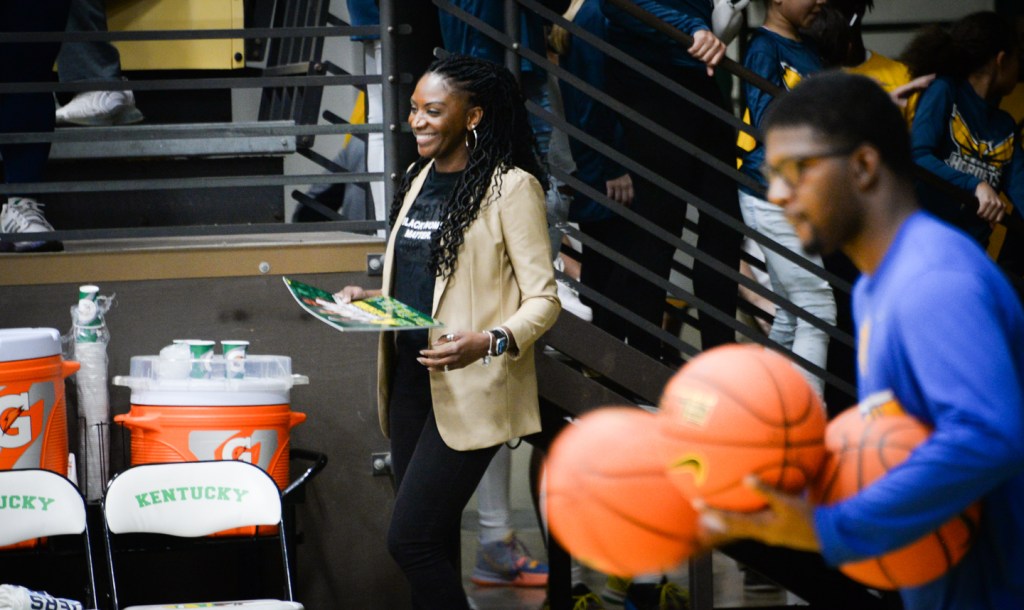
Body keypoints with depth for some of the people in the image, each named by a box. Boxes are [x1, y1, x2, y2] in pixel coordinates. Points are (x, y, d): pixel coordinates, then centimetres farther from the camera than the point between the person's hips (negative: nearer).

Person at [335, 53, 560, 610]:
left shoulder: (511, 187, -10)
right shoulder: (420, 179, 14)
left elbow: (543, 299, -12)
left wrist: (488, 343, -29)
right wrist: (369, 300, 7)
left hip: (469, 390, -8)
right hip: (410, 378, 8)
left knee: (410, 539, -13)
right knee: (432, 541, 11)